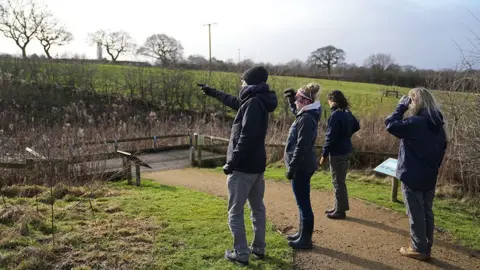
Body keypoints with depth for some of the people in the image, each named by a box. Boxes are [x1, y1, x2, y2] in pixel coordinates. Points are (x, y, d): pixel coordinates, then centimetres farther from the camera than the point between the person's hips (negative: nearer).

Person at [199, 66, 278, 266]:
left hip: (242, 167, -10)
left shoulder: (253, 103, -18)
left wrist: (231, 162, -20)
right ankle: (259, 248, 27)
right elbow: (235, 101, 31)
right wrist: (213, 92, 41)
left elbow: (246, 137, -25)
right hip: (257, 165, 10)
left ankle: (241, 254, 8)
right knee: (258, 209, 16)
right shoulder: (259, 101, 12)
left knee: (235, 213, 2)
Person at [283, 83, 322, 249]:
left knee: (303, 203, -1)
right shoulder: (307, 114, 11)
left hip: (301, 167, -10)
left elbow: (301, 146, -23)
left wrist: (291, 168, -20)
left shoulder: (306, 118, -20)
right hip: (304, 166, 10)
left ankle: (306, 240, 10)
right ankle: (302, 234, 30)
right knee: (302, 203, 18)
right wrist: (290, 99, 16)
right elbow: (295, 111, 35)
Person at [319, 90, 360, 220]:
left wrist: (324, 155, -14)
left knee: (338, 182, 2)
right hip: (346, 150, 9)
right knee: (340, 181, 18)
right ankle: (340, 207, 29)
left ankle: (340, 211, 12)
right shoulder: (347, 112, 7)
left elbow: (330, 137, -20)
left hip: (337, 152, -9)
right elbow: (356, 126, 23)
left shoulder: (335, 115, -20)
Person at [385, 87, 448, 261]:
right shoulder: (438, 124, 6)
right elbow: (441, 150, 14)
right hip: (429, 177, 8)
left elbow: (390, 124, -23)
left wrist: (401, 106, -13)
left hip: (413, 176, -8)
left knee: (415, 214, 4)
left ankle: (419, 249, 16)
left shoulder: (416, 122, -21)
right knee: (427, 212, 16)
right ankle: (426, 248, 27)